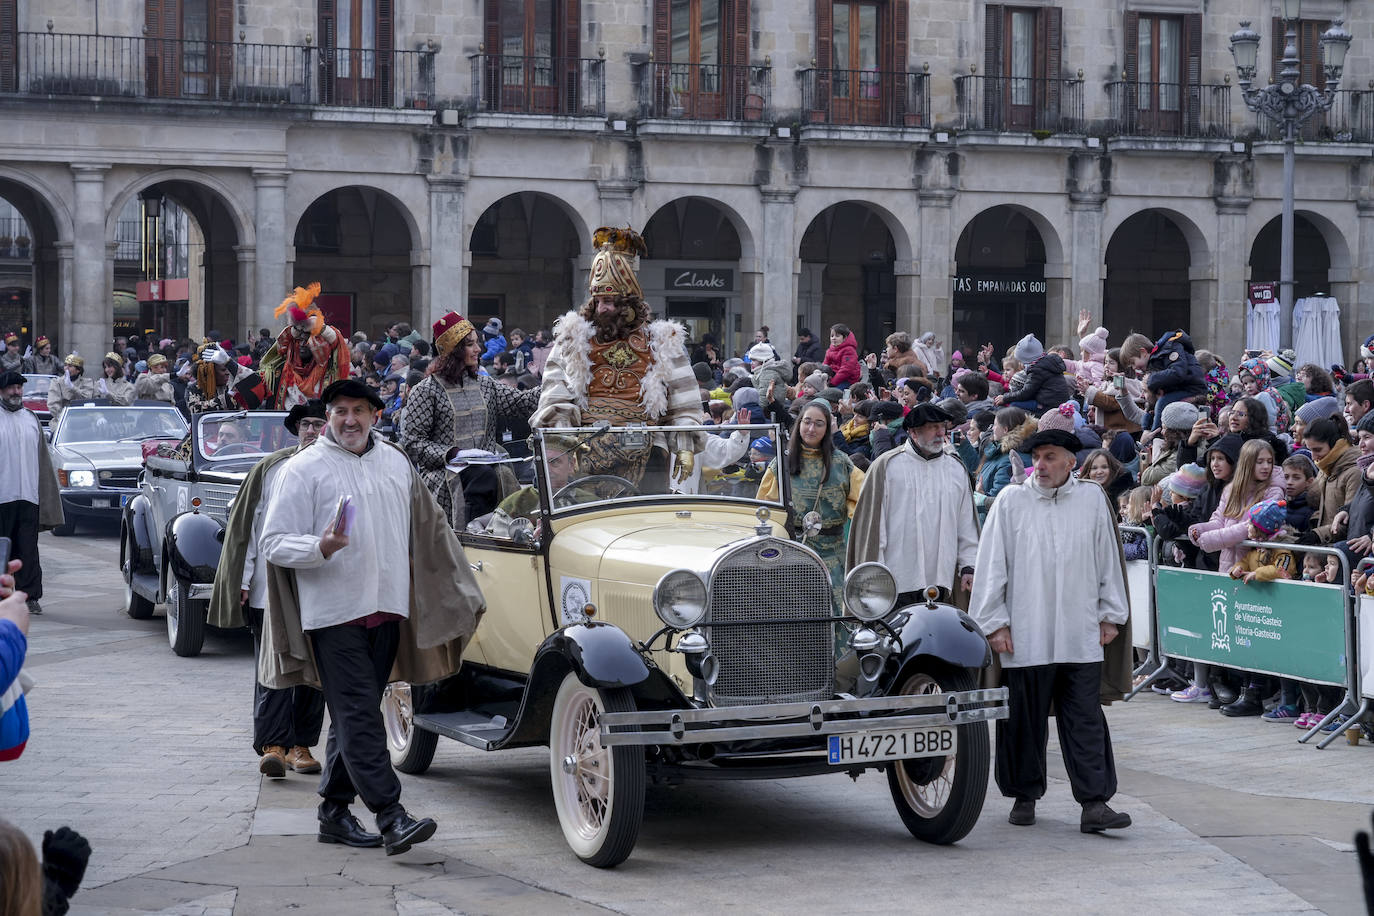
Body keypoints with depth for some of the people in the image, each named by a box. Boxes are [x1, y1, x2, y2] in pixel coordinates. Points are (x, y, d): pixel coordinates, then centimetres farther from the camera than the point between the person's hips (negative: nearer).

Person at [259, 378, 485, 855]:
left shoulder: (396, 462, 15)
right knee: (359, 717, -10)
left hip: (386, 609, 6)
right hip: (334, 613, -6)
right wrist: (320, 547, -25)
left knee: (354, 715, 11)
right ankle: (391, 816, -16)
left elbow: (426, 526, 28)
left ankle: (334, 811, 20)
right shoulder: (303, 469, -3)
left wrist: (456, 590, 28)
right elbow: (272, 543, -7)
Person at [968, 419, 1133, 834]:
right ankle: (1024, 796, 20)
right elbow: (992, 565, 3)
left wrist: (1111, 614, 13)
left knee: (1086, 721, -2)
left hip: (1081, 637, 1)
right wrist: (994, 623, 0)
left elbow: (1109, 559, 14)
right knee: (1025, 720, 6)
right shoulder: (1011, 501, 2)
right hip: (1025, 636, -1)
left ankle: (1094, 803, -3)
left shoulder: (1093, 499, 7)